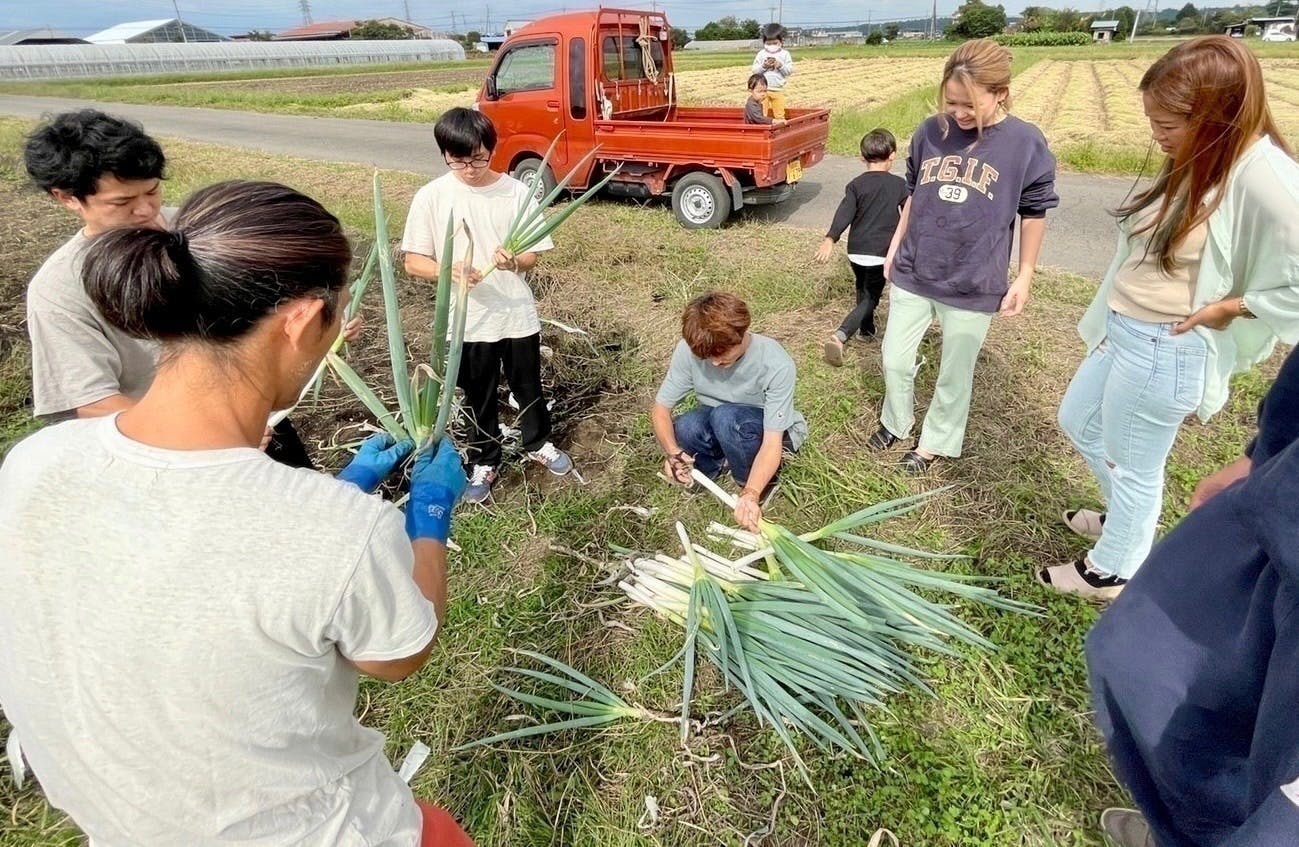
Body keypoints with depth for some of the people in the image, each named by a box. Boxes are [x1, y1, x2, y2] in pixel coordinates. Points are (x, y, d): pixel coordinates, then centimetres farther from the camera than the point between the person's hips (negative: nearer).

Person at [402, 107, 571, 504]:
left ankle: (539, 444, 43)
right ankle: (484, 462, 34)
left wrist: (514, 262, -28)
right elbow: (413, 262, -6)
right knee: (479, 396, 15)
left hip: (518, 314, 1)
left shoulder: (516, 192, -7)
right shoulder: (431, 197, -8)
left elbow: (533, 257, -4)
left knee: (528, 386, 18)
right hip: (467, 320, 0)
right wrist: (450, 271, -26)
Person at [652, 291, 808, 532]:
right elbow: (661, 408, -16)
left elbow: (772, 442, -32)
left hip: (771, 433, -3)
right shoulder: (688, 350, -23)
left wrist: (751, 494, -47)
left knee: (725, 417, -36)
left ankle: (758, 483, -9)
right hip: (719, 429, 3)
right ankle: (720, 461, 2)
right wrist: (673, 453, -35)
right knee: (684, 428, -30)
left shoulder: (776, 365, -32)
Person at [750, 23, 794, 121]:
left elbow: (790, 70, -1)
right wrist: (763, 66, -16)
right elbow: (755, 70, -1)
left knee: (779, 114, 5)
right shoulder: (761, 54, 3)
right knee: (762, 114, 1)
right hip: (763, 89, 0)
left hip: (778, 90, 0)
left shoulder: (785, 54, 3)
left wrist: (780, 66, -15)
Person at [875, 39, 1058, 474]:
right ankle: (895, 421, 38)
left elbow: (1034, 215, -1)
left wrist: (1024, 277, 0)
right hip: (912, 275, 3)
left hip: (973, 287, -3)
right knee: (894, 362, 12)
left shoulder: (1026, 143, -9)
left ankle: (936, 443, 33)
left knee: (954, 376, 11)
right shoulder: (930, 132, -1)